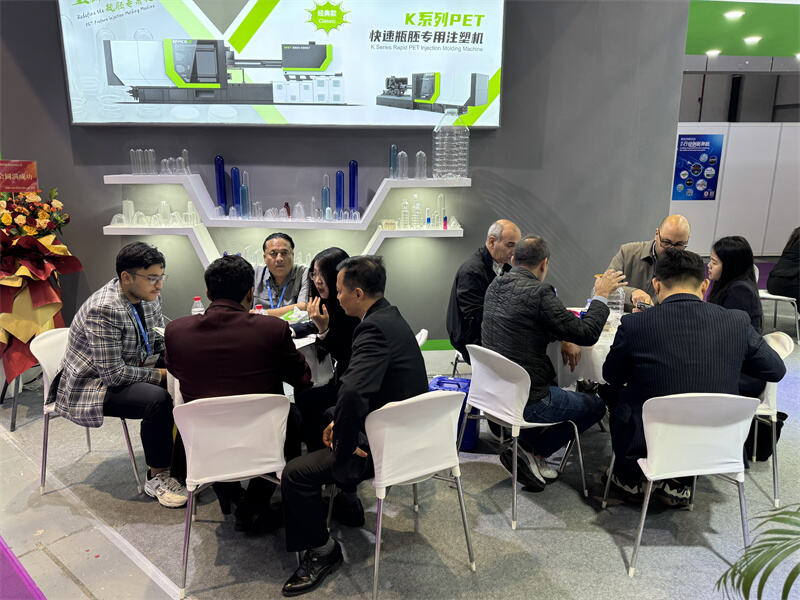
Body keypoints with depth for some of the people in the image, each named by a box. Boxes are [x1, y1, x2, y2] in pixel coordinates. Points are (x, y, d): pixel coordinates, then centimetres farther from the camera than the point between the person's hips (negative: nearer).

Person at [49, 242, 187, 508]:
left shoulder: (147, 296, -2)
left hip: (133, 369, 8)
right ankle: (157, 477, -13)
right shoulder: (104, 310, -28)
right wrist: (160, 374, -21)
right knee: (158, 399, -31)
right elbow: (114, 374, -29)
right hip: (92, 385, -8)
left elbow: (159, 342, 11)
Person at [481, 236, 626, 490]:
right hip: (526, 400, -8)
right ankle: (531, 450, 4)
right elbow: (587, 333, -15)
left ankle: (532, 459, 23)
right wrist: (601, 295, -2)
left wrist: (562, 340, 10)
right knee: (596, 405, 13)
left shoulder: (495, 286, 6)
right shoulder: (538, 292, -20)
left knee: (556, 385, 33)